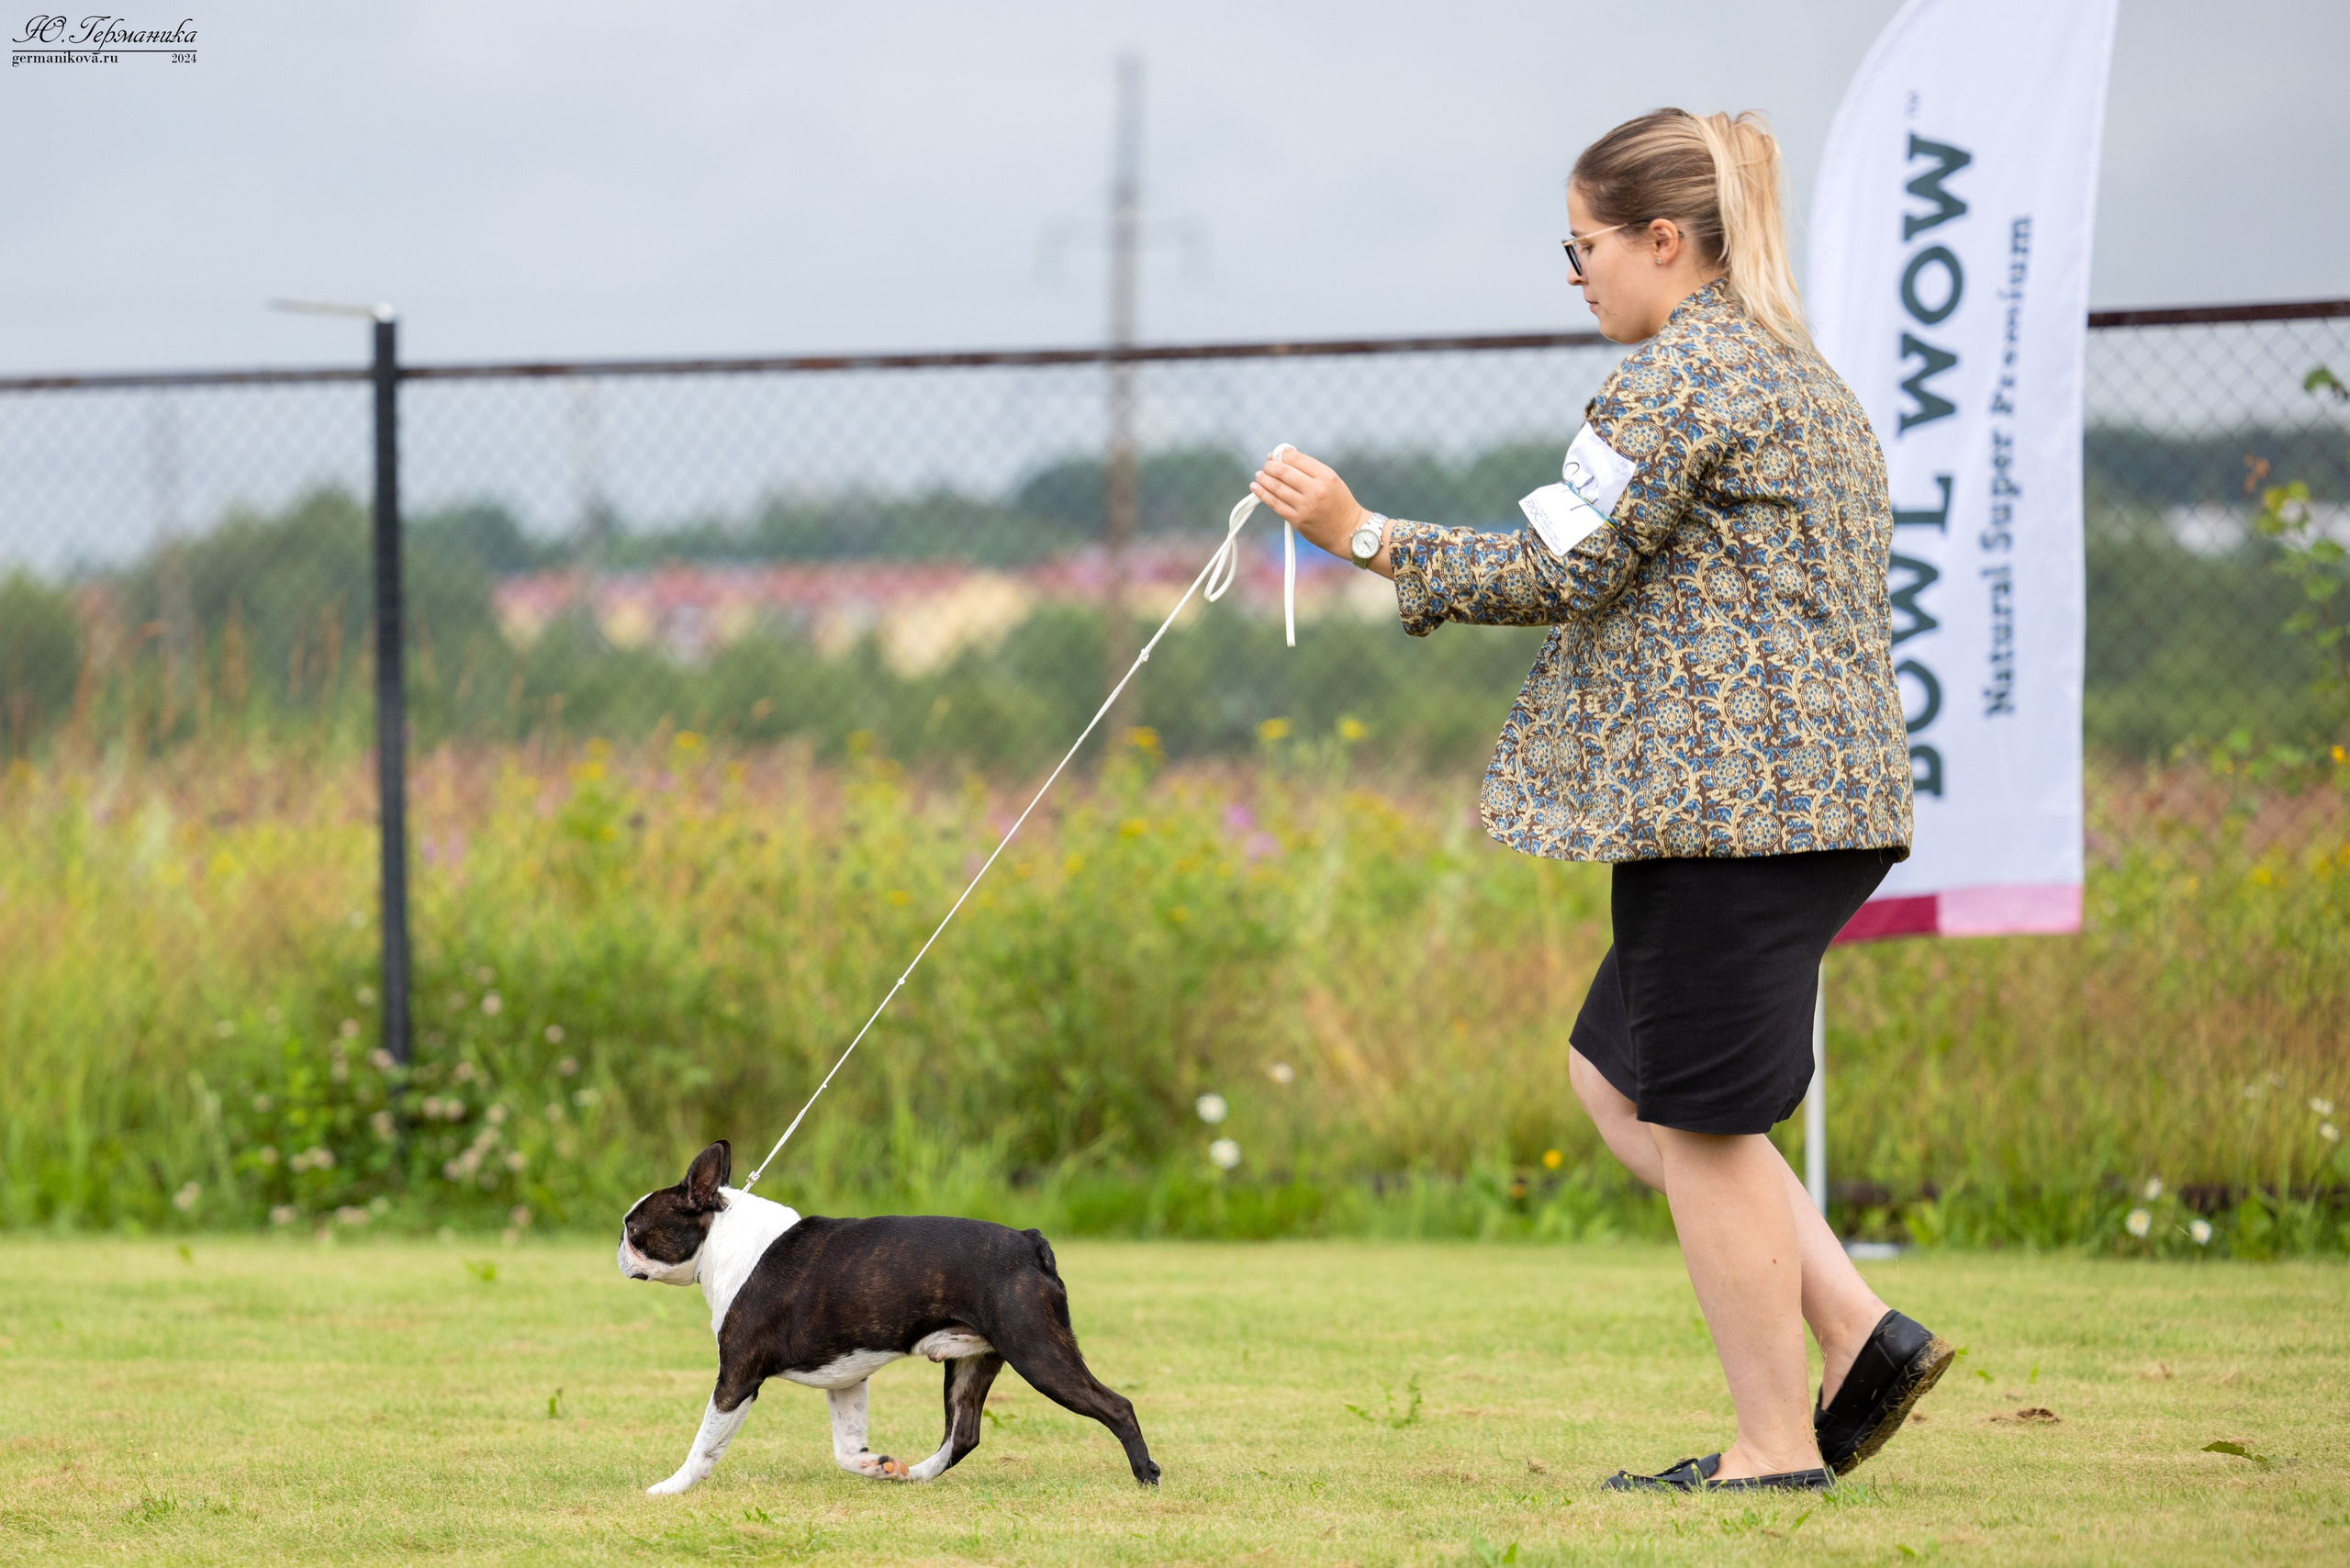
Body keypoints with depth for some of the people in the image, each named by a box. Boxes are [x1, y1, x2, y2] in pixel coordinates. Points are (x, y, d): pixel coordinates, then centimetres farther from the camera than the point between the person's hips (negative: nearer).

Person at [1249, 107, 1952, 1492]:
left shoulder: (1674, 378, -12)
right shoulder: (1797, 370, 20)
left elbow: (1562, 572, -14)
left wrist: (1364, 535, -7)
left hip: (1728, 796, -10)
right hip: (1824, 790, 10)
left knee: (1697, 1117, -2)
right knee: (1620, 1078, 16)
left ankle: (1779, 1441, 3)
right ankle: (1862, 1334, 9)